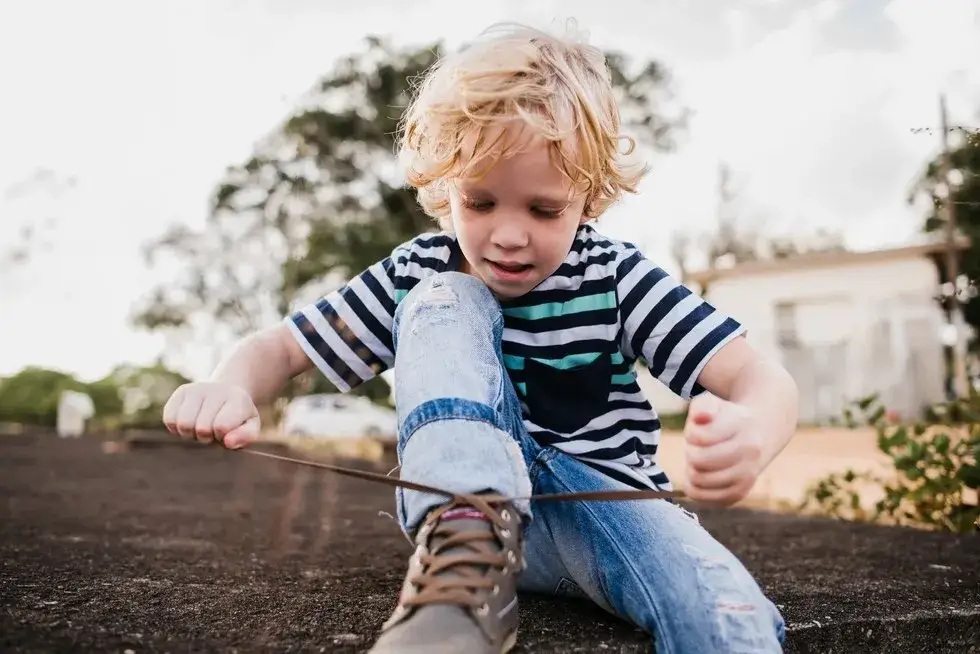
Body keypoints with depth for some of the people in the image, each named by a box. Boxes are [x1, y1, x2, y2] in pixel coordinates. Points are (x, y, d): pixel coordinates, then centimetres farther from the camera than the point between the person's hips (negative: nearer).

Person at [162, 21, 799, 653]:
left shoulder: (614, 276, -7)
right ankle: (465, 552, -38)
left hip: (605, 501, -3)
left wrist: (750, 436, -43)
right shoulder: (417, 275, -2)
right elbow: (281, 348, 3)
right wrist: (229, 387, -23)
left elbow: (761, 378, -16)